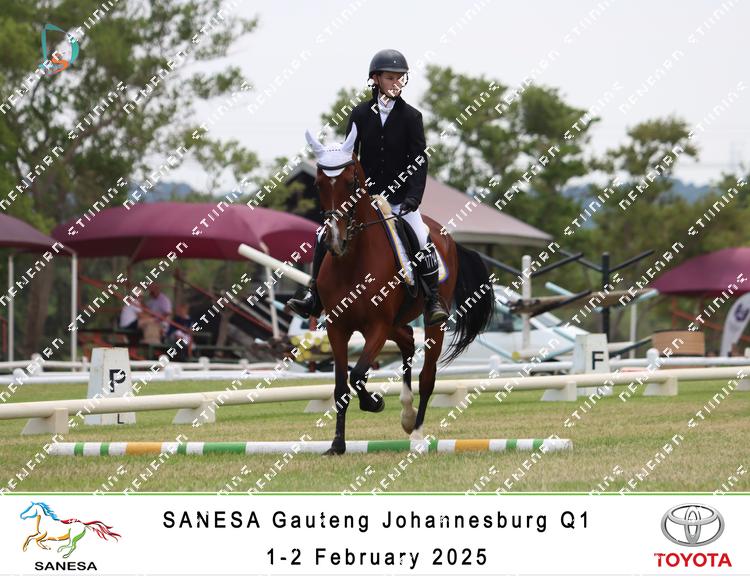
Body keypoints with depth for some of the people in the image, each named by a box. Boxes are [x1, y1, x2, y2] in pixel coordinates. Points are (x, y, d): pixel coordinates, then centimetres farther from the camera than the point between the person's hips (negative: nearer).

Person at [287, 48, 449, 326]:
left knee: (423, 242, -20)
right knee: (325, 237, -8)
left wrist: (413, 197, -17)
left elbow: (419, 161, -6)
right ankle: (314, 300, 1)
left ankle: (433, 302, -7)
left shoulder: (411, 117, -3)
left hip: (399, 197, -2)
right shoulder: (360, 114, 1)